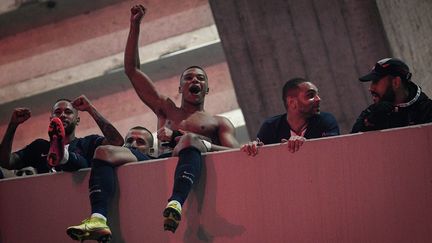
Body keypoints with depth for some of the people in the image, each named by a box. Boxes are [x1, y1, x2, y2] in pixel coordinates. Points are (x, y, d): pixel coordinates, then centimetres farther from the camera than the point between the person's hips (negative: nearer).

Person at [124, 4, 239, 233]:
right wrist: (135, 26, 30)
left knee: (190, 141, -39)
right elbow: (132, 70, 34)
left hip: (189, 163, -4)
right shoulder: (167, 110, 36)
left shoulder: (219, 123, 26)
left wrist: (190, 139, -9)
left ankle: (176, 203, -67)